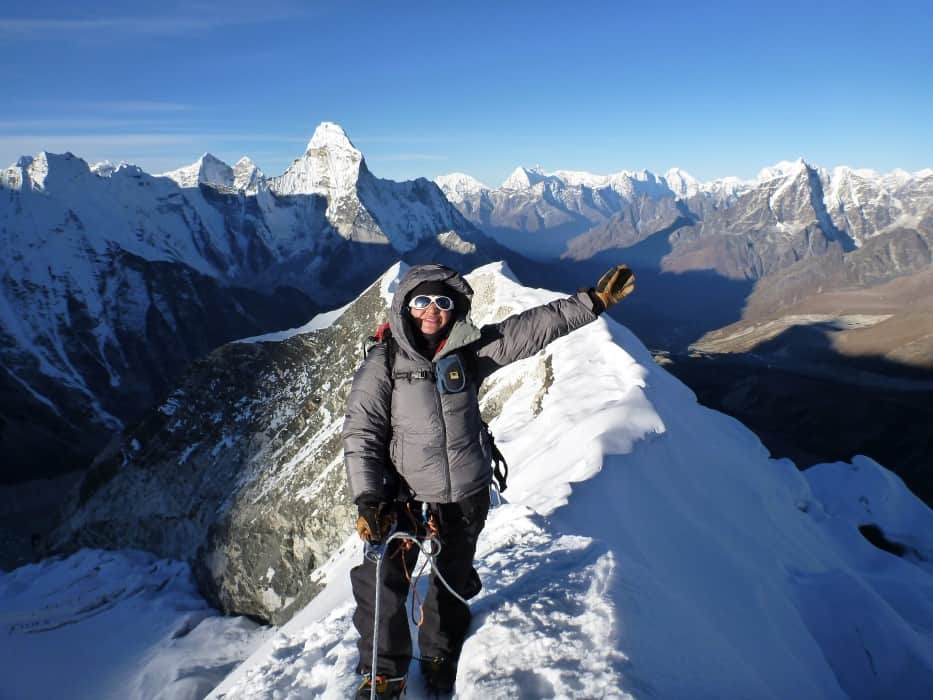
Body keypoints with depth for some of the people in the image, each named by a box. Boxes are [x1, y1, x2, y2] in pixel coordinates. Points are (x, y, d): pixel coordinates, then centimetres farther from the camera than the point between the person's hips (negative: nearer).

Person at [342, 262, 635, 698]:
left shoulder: (472, 350, -5)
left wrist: (594, 300, -7)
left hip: (467, 497, 3)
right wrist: (368, 499, -20)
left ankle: (440, 656, 46)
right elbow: (361, 434, -12)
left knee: (452, 582, 19)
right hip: (405, 497, -2)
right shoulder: (383, 363, -12)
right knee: (382, 586, -4)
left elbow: (533, 328, -4)